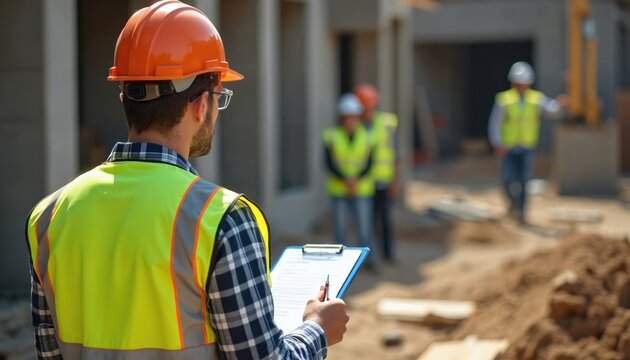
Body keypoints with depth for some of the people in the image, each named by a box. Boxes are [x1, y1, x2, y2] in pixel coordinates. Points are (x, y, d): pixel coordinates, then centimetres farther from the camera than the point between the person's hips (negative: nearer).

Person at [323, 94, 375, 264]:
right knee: (340, 225, 4)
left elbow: (368, 164, -2)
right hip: (338, 190, 0)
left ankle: (367, 259, 1)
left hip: (362, 189, 0)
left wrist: (357, 179, -18)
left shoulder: (366, 136, 0)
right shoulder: (331, 136, -2)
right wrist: (345, 180, -18)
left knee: (364, 224, -5)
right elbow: (330, 164, -5)